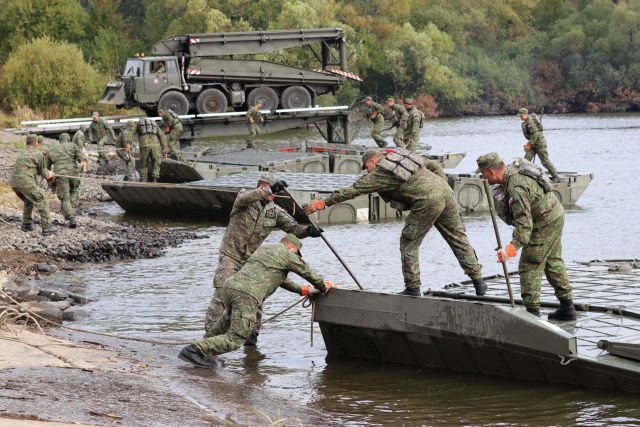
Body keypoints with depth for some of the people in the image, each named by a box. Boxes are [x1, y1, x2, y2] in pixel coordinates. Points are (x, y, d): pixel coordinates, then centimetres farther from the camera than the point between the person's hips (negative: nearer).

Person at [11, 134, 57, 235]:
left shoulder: (21, 154, 23)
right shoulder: (39, 154, 3)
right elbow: (43, 172, 11)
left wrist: (47, 173, 36)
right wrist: (49, 175, 35)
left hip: (14, 182, 7)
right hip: (26, 182, -7)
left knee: (28, 202, 29)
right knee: (42, 202, 2)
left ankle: (26, 224, 29)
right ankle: (46, 227, -2)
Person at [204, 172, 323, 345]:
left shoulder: (275, 211, 4)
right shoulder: (245, 196, -8)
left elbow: (293, 227, -2)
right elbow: (244, 198, -33)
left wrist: (307, 230, -25)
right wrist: (268, 190, -47)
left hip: (252, 259, 4)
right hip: (230, 255, -4)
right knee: (222, 294, -13)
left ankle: (252, 332, 14)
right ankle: (210, 333, -10)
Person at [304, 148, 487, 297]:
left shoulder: (379, 175, 3)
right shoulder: (400, 154, 22)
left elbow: (351, 191, 4)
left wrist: (323, 203, 8)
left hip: (427, 202, -7)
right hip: (445, 190, 7)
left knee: (409, 243, 6)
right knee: (458, 238, 13)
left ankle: (413, 288, 5)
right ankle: (477, 280, 15)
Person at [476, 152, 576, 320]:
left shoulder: (516, 188, -31)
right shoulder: (513, 168, -1)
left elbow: (524, 222, -36)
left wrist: (513, 246, -45)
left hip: (544, 223, -10)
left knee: (529, 267, -7)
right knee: (553, 263, 19)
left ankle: (532, 312, -9)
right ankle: (567, 308, 26)